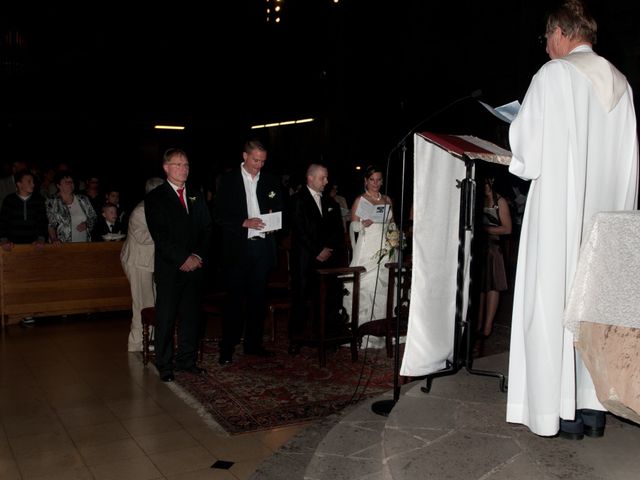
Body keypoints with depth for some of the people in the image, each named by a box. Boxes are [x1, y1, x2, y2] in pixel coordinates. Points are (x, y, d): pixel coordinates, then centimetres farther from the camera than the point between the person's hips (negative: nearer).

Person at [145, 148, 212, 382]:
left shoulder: (197, 196, 14)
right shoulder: (155, 197, -1)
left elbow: (207, 229, 10)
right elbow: (159, 236, -10)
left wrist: (198, 256, -5)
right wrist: (183, 259, -14)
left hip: (195, 265, 4)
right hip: (169, 268, -4)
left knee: (192, 315, 8)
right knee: (166, 317, 1)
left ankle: (187, 360, 21)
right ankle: (164, 365, 13)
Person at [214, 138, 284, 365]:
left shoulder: (271, 180, 10)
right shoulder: (228, 180, 1)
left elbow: (280, 210, 16)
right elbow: (220, 215, -4)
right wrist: (245, 223, -17)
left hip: (263, 246, 3)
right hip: (238, 247, -3)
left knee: (258, 298, 10)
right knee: (234, 299, -1)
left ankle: (253, 343, 21)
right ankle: (227, 348, 7)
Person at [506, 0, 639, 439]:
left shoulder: (554, 74, -7)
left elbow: (526, 141, -8)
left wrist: (520, 125, 12)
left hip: (560, 207, -6)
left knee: (554, 300, 0)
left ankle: (562, 410, 5)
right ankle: (594, 406, 16)